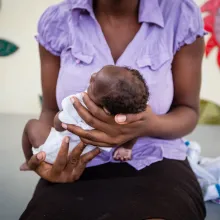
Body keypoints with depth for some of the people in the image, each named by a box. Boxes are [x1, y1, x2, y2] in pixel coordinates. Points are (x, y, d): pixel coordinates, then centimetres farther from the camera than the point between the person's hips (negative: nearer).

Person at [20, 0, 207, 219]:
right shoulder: (56, 20, -5)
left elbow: (188, 110, 0)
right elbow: (51, 110, 4)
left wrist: (150, 125, -23)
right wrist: (44, 154, -18)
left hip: (155, 163, 0)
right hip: (80, 166, 2)